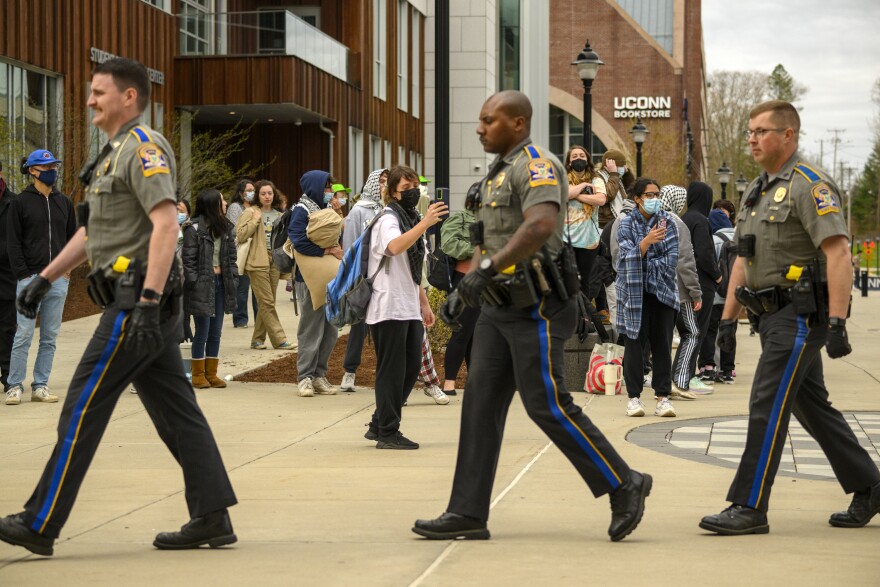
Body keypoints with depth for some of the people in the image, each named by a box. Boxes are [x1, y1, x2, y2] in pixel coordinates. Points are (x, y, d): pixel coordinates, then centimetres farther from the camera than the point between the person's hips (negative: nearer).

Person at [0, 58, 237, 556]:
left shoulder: (145, 147, -11)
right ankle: (212, 519, 9)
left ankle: (41, 524, -3)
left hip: (139, 298, -10)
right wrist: (45, 279, 26)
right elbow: (94, 232, 28)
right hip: (141, 302, 10)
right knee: (176, 410, 8)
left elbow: (166, 225, -23)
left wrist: (148, 301, -29)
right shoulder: (116, 152, 21)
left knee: (83, 407, -7)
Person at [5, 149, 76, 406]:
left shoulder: (64, 202, 13)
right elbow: (13, 242, -3)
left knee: (50, 337, 6)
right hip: (30, 277, -4)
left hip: (58, 279, 4)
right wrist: (23, 274, -10)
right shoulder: (21, 202, 0)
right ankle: (15, 386, -1)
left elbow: (73, 237, 19)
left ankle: (40, 386, 11)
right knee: (24, 334, -6)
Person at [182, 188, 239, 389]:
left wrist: (234, 279, 6)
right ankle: (198, 374, 9)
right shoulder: (194, 228, -9)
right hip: (203, 284, -6)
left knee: (216, 332, 9)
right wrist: (193, 282, -16)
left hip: (221, 282, 6)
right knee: (202, 331, -1)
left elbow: (231, 257, 15)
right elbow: (188, 259, -11)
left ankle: (211, 373, 17)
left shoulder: (226, 228, 12)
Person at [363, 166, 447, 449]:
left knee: (411, 367, 10)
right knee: (392, 370, -6)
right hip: (388, 307, -9)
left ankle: (379, 426, 20)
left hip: (409, 308, 9)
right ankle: (387, 433, 1)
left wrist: (424, 304, 22)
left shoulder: (412, 220, 20)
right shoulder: (388, 220, -9)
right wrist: (425, 224, -42)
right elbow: (395, 246, -33)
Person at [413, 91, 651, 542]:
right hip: (500, 307, 10)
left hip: (536, 306, -10)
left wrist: (487, 268, -32)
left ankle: (624, 487, 3)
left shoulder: (536, 165, -13)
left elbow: (542, 224, -31)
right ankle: (468, 513, 6)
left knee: (547, 404, -9)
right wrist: (463, 289, 13)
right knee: (481, 403, 4)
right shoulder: (498, 173, 20)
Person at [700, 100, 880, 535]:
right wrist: (728, 318, 17)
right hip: (774, 315, 9)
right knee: (812, 406, 14)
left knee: (767, 406, -12)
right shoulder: (756, 190, 17)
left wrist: (837, 323, -27)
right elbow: (743, 259, 22)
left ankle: (749, 507, -9)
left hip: (801, 315, -9)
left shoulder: (809, 185, -13)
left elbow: (838, 253, -21)